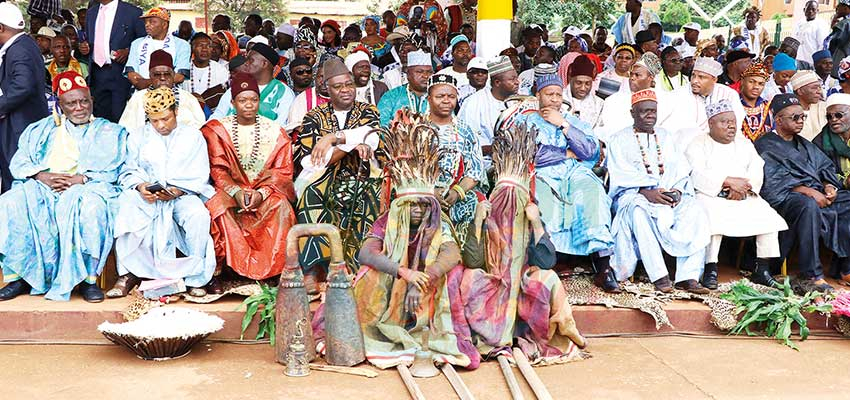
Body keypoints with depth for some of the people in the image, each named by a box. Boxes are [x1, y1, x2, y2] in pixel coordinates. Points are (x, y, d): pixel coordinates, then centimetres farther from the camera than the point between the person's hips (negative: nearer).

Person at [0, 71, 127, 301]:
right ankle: (19, 276, -19)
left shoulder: (109, 132, 17)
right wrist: (43, 175, -9)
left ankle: (88, 278, -29)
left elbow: (114, 170, 2)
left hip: (86, 187, -3)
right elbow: (19, 163, 13)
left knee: (91, 206, -38)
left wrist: (81, 178, -14)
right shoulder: (43, 129, 25)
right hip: (43, 187, 3)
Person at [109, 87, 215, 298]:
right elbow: (129, 172, 9)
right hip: (146, 196, 2)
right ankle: (128, 274, -22)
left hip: (183, 195, -2)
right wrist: (140, 186, -14)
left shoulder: (193, 136, 11)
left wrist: (177, 191, -18)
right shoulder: (138, 137, 18)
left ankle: (195, 277, -23)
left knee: (198, 215, -35)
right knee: (125, 210, -31)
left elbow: (199, 177, 1)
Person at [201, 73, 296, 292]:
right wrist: (236, 191, -20)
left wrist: (261, 193, -17)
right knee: (217, 206, -33)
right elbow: (217, 169, -1)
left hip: (265, 192, 0)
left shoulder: (275, 132, 7)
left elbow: (283, 172, 1)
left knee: (281, 206, -32)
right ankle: (216, 270, -25)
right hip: (229, 189, 0)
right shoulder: (218, 130, 7)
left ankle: (279, 270, -23)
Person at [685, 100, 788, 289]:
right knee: (713, 218, -35)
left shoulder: (744, 144, 23)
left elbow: (757, 173, 10)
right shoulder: (698, 144, 8)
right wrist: (729, 181, -17)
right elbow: (697, 174, -9)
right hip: (710, 196, -4)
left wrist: (744, 187, -12)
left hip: (744, 197, 4)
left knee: (768, 216, -18)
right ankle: (711, 269, -31)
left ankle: (762, 269, -12)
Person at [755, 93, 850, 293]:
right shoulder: (766, 146, 3)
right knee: (808, 205, -38)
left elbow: (826, 166, 24)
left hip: (817, 196, 8)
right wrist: (808, 191, -19)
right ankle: (810, 276, -38)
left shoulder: (804, 144, 29)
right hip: (784, 199, -8)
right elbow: (772, 181, -11)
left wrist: (829, 186, 0)